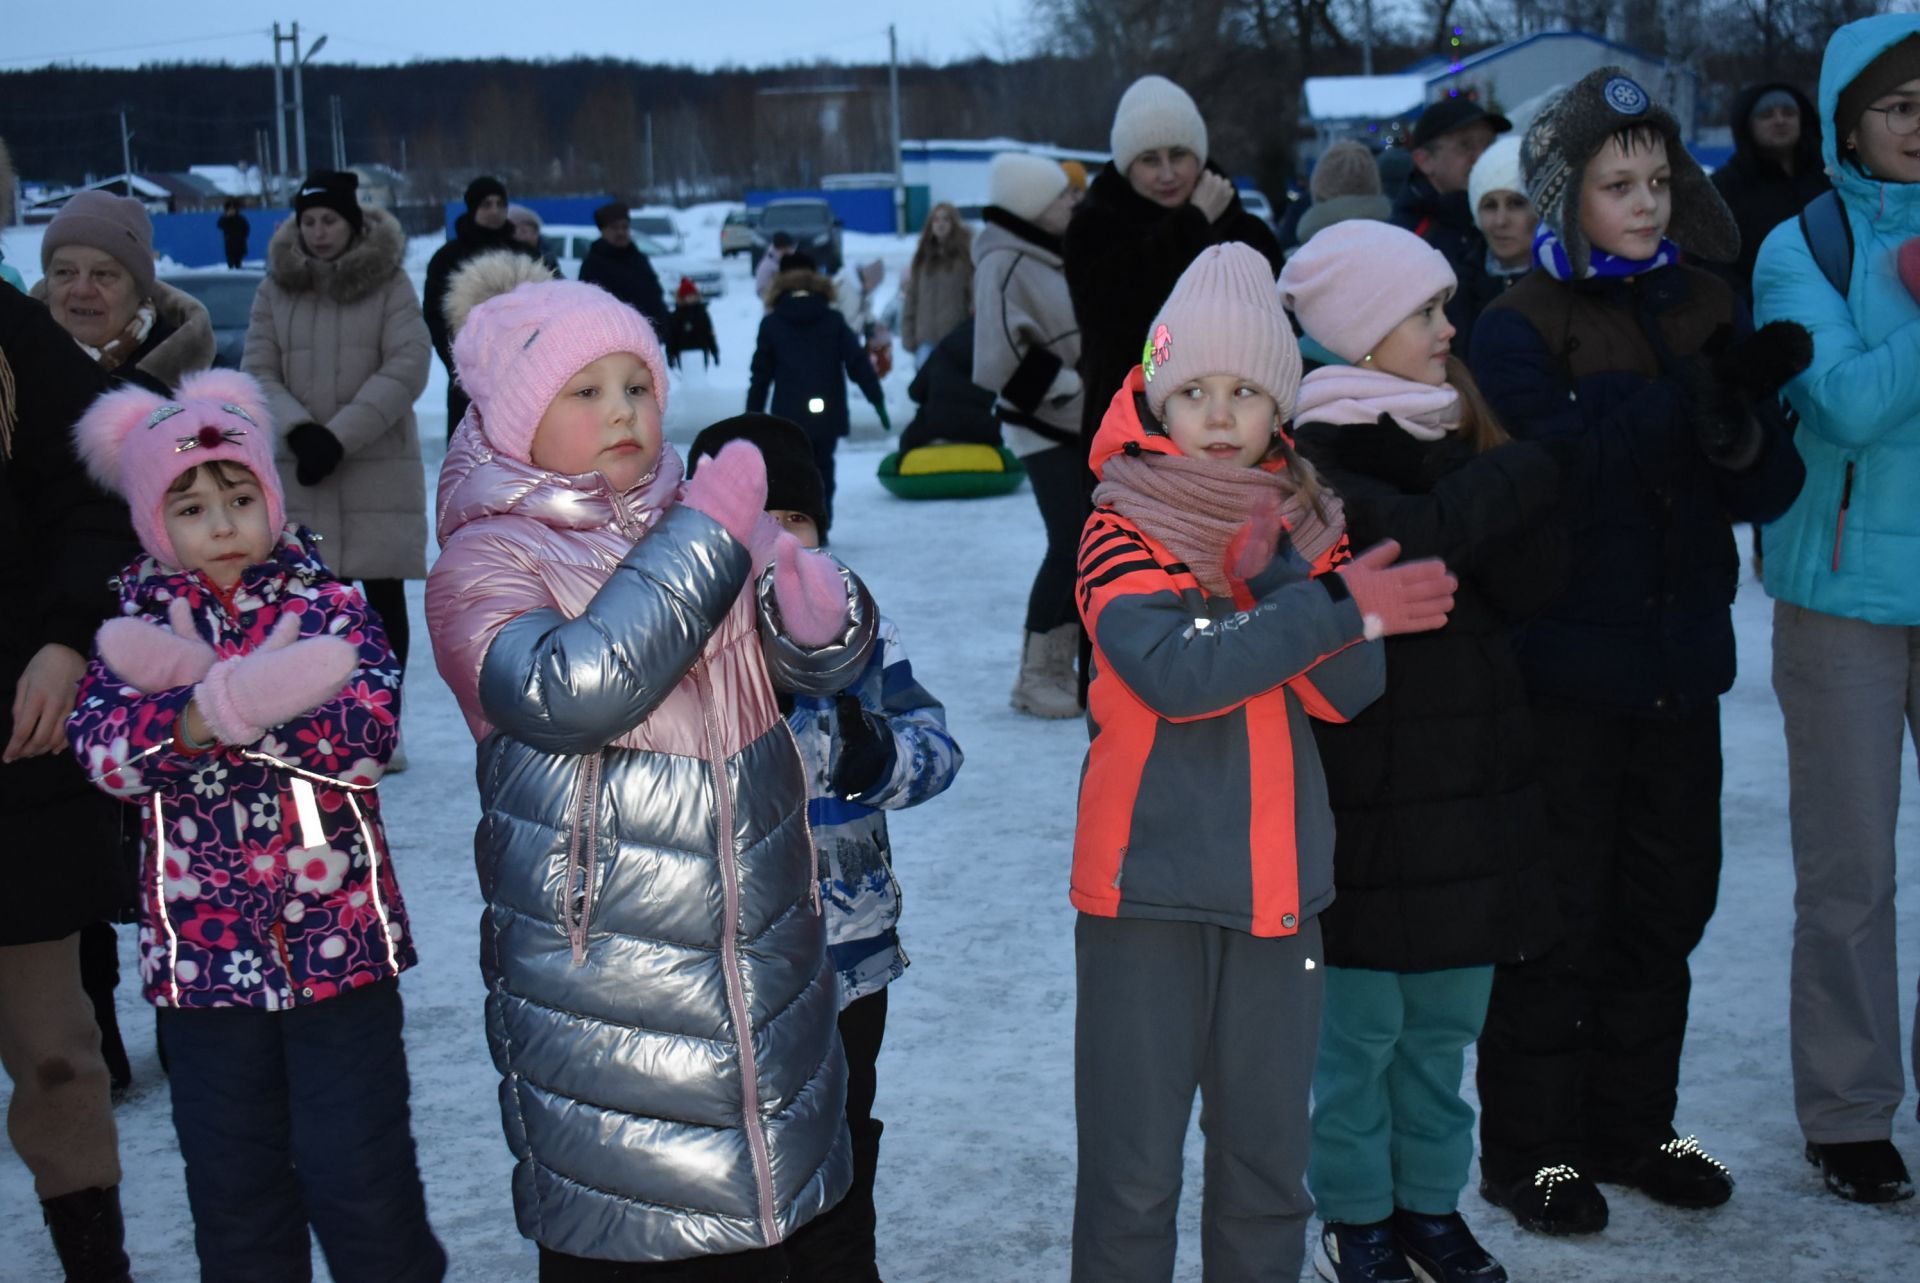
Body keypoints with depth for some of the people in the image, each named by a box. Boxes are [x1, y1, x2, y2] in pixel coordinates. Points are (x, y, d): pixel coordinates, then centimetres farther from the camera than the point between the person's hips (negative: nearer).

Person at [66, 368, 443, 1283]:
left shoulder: (328, 609, -3)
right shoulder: (136, 629, 3)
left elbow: (369, 733, -20)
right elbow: (102, 751, -12)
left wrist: (219, 703, -24)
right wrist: (193, 718, -30)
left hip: (341, 939, -2)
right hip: (201, 954, 2)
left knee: (360, 1171, 5)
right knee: (232, 1177, 15)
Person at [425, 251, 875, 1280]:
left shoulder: (700, 517, 8)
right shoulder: (484, 564, -8)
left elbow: (827, 660, 7)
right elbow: (571, 690, -26)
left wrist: (809, 598, -18)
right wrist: (707, 540, -24)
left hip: (758, 950, 5)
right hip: (601, 961, -5)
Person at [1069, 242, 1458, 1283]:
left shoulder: (1304, 525, 9)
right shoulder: (1121, 531, -5)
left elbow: (1347, 690, -4)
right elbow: (1174, 669, -23)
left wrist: (1272, 569, -17)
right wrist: (1340, 608, -21)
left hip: (1278, 886, 4)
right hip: (1147, 884, -4)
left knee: (1269, 1163, 13)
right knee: (1132, 1174, 2)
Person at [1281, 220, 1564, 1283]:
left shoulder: (1454, 431, 11)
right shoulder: (1313, 451, -10)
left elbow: (1533, 585, 1)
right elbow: (1416, 540, -27)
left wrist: (1483, 462, -11)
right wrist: (1528, 474, -12)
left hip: (1469, 772, 6)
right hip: (1366, 776, -6)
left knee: (1446, 1015, 14)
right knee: (1363, 1019, 3)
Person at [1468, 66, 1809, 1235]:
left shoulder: (1710, 312, 8)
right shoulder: (1521, 324, -6)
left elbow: (1771, 492, 2)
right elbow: (1554, 470, -22)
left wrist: (1742, 436, -18)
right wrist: (1692, 401, -26)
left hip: (1680, 664, 5)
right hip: (1565, 666, -5)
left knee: (1666, 906, 13)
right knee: (1558, 915, 2)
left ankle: (1633, 1125, 29)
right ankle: (1529, 1147, 16)